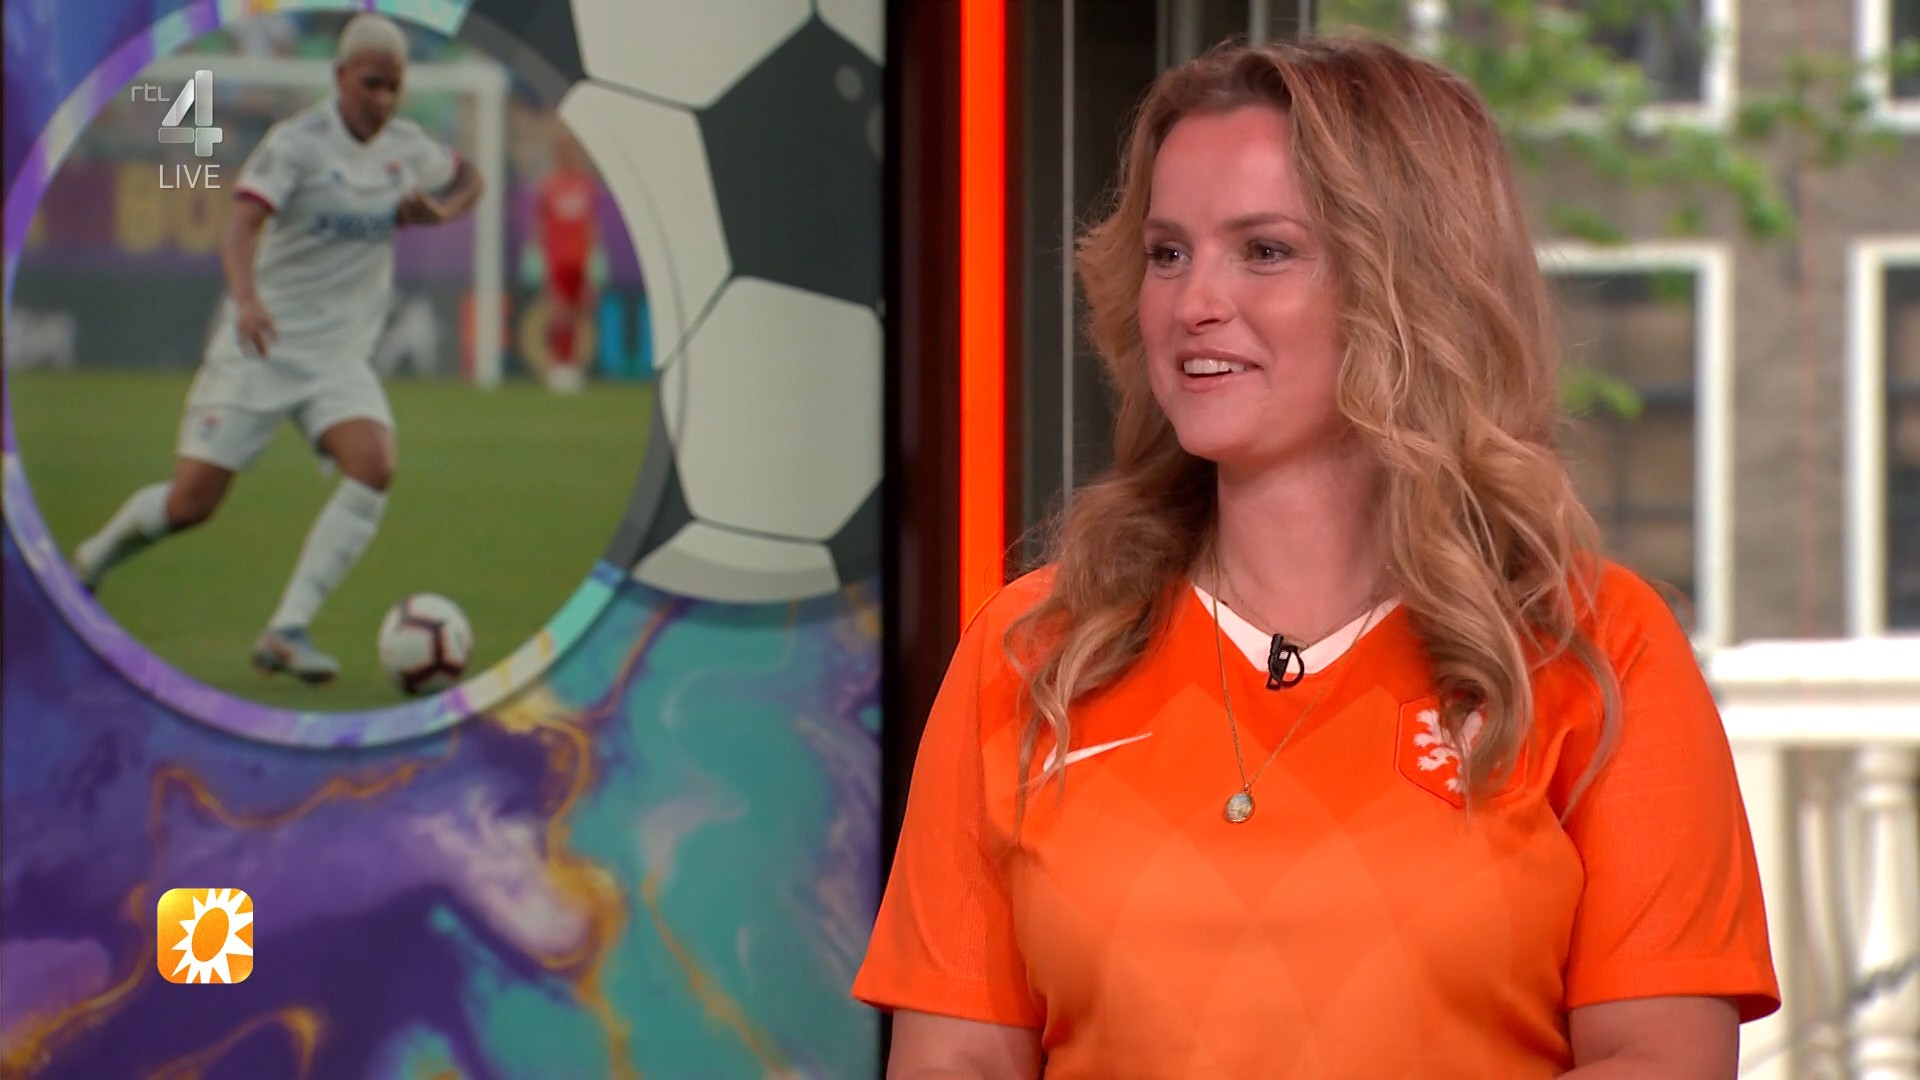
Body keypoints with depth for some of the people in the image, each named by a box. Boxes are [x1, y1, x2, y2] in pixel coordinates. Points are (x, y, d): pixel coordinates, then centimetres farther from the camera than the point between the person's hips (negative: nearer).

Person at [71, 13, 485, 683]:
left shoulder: (405, 146, 3)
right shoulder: (297, 142, -14)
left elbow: (468, 179, 24)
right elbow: (240, 228, -27)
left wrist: (442, 210, 1)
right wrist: (246, 300, -46)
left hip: (341, 352, 4)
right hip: (261, 345, -4)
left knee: (374, 466, -24)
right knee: (191, 504, -5)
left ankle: (287, 632, -21)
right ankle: (92, 561, 28)